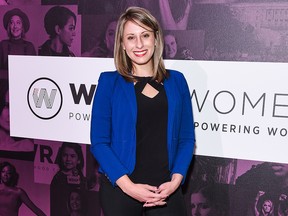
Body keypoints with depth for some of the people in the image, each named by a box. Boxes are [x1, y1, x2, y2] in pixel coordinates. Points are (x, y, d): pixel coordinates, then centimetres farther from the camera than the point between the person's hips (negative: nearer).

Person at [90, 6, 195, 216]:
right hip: (120, 188, -1)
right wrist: (128, 185, -13)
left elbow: (187, 138, 5)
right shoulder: (109, 82, -2)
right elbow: (99, 141, -5)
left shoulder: (176, 80, 4)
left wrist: (176, 180, -8)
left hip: (167, 189, 2)